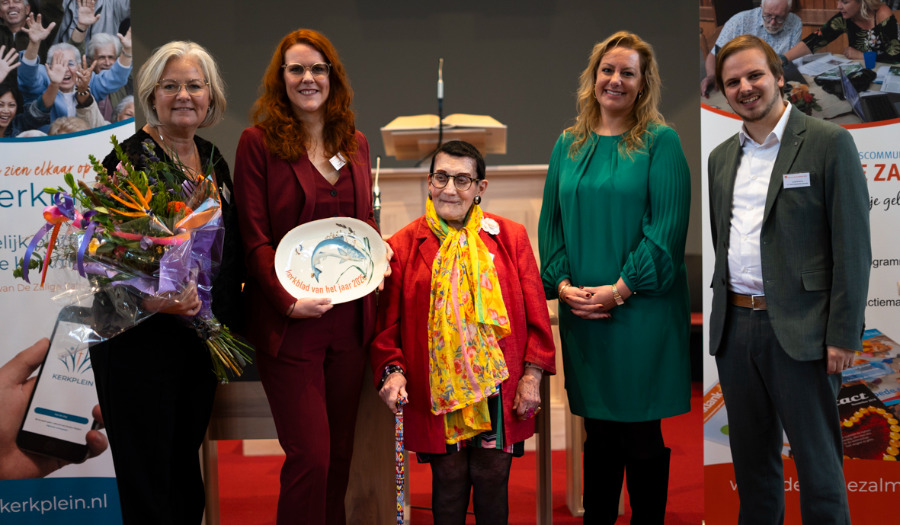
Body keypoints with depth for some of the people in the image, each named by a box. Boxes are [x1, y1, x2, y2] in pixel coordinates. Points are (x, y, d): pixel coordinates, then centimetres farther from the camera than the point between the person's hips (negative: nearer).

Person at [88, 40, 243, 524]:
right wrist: (146, 298, -31)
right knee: (146, 472, 3)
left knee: (185, 464, 15)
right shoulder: (129, 158, -10)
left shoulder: (214, 162, 11)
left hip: (202, 339, 6)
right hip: (140, 339, -6)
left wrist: (227, 328, 6)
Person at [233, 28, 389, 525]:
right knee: (310, 456, -6)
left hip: (349, 315, 5)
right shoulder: (258, 142, -4)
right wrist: (288, 301, -18)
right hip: (289, 319, -5)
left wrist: (377, 255, -1)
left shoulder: (355, 143, 12)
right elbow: (254, 238, -7)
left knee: (340, 452, 12)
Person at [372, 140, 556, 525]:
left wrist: (532, 375, -1)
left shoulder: (510, 237, 3)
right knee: (448, 483, 6)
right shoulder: (403, 246, 1)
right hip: (436, 391, -1)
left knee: (493, 482, 7)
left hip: (498, 389, 1)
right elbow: (388, 323, 2)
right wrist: (392, 370, -13)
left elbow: (535, 314, 4)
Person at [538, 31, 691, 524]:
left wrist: (619, 289, -15)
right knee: (598, 431, 12)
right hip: (581, 313, 4)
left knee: (643, 434, 4)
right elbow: (550, 221, 11)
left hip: (643, 310, -4)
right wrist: (562, 284, -4)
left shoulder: (660, 141, -3)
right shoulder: (568, 144, 11)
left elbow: (667, 227, -10)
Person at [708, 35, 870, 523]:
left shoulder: (829, 142, -4)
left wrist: (843, 334, -13)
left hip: (799, 331, -5)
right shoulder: (720, 157, 13)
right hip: (734, 327, 6)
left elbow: (853, 245, -8)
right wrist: (719, 315, 10)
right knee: (751, 461, 15)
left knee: (818, 465, 3)